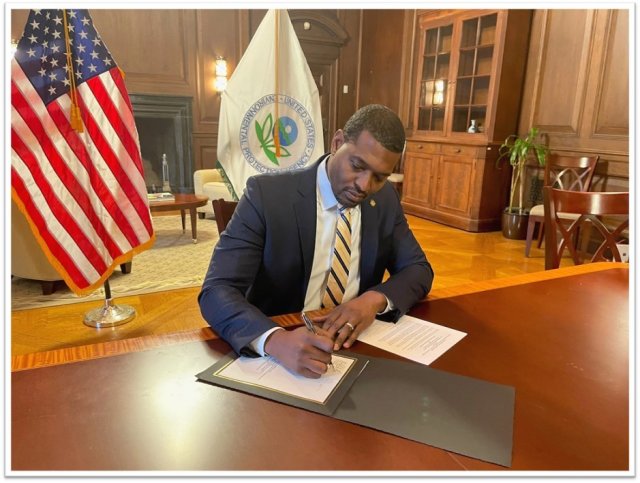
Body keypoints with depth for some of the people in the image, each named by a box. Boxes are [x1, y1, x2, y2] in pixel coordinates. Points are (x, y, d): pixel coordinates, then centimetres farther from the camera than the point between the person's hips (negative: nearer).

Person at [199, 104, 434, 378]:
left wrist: (375, 299, -15)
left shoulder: (386, 199, 0)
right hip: (275, 358, -3)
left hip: (357, 345, 4)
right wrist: (276, 339, -38)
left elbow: (418, 269, 6)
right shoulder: (267, 194, -15)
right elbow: (217, 292, -20)